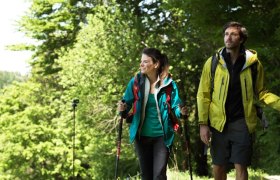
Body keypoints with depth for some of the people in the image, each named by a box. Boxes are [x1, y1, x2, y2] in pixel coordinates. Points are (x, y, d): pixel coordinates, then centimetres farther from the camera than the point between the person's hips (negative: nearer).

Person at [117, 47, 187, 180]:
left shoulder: (168, 84, -8)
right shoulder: (135, 82, -4)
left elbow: (175, 107, -4)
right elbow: (127, 104, 0)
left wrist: (181, 112, -26)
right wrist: (122, 109, -22)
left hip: (162, 136, -2)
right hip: (142, 136, 3)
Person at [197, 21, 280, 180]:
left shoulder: (253, 63, -1)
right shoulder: (212, 63, -2)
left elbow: (260, 93, 6)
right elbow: (203, 94, 0)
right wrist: (203, 123, -6)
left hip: (242, 122, -1)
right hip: (218, 123, 1)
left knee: (240, 166, -1)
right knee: (219, 166, 9)